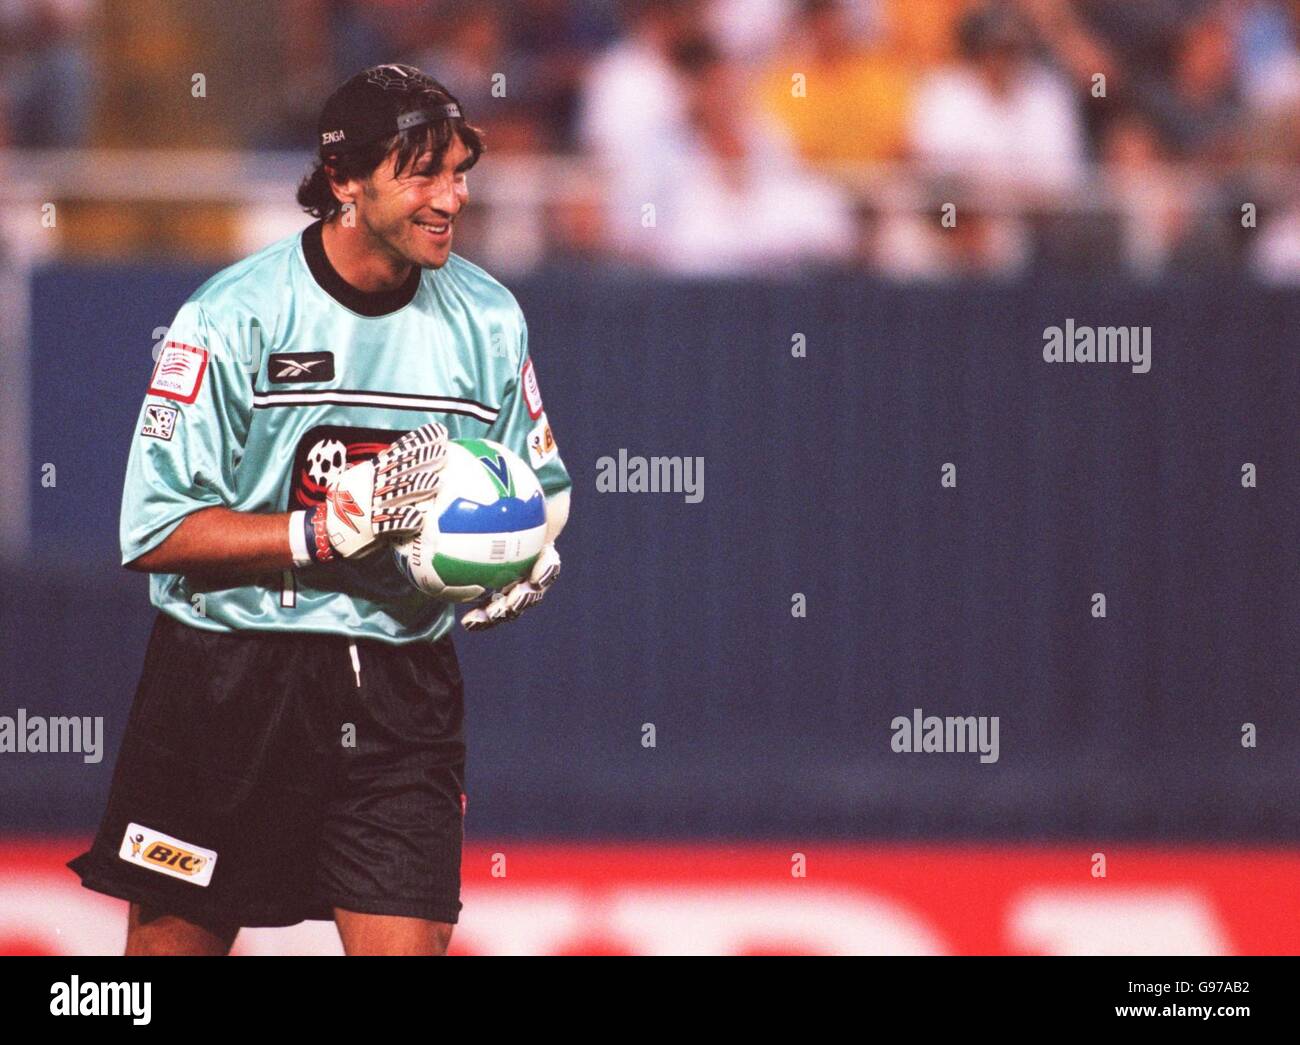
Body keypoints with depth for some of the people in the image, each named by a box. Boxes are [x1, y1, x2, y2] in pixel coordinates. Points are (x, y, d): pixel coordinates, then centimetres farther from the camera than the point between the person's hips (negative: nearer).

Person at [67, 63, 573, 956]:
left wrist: (531, 559, -7)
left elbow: (541, 487, 16)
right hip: (230, 677, -2)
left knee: (409, 943, -9)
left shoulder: (486, 319, 3)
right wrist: (331, 530, -23)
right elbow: (157, 531, -14)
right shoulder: (233, 318, -10)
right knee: (174, 942, 6)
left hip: (402, 693, 3)